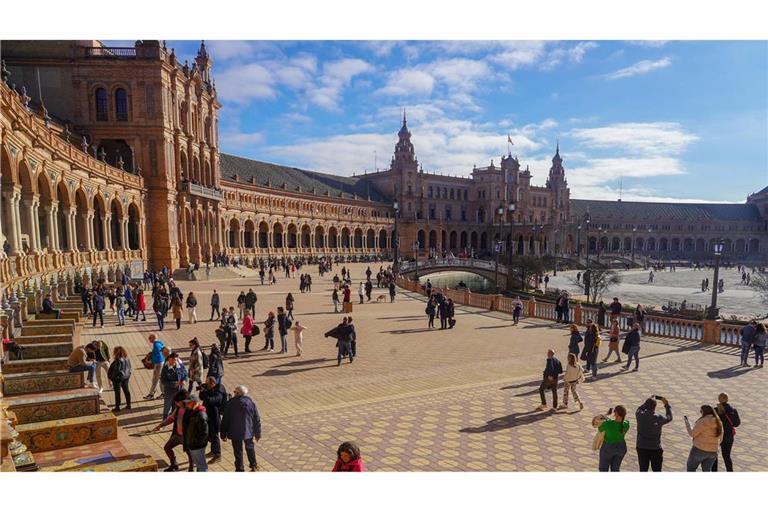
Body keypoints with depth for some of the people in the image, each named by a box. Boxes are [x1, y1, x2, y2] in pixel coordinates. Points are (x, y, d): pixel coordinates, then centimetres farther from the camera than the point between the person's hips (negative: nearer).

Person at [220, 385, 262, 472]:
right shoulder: (251, 403, -8)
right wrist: (257, 434, 8)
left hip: (235, 433, -1)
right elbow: (257, 420, -2)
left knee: (238, 451, 12)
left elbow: (225, 420, -6)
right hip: (248, 432, 2)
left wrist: (223, 434, 5)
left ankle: (240, 469, 20)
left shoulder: (230, 403, -12)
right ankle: (253, 465, 35)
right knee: (250, 448, 23)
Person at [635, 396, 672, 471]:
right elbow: (669, 417, 10)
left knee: (643, 470, 11)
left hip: (641, 448, 2)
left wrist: (648, 402, 18)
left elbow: (638, 410, 17)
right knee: (657, 471, 13)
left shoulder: (640, 416, -9)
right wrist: (666, 404, 17)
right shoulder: (659, 418, -13)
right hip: (655, 449, -1)